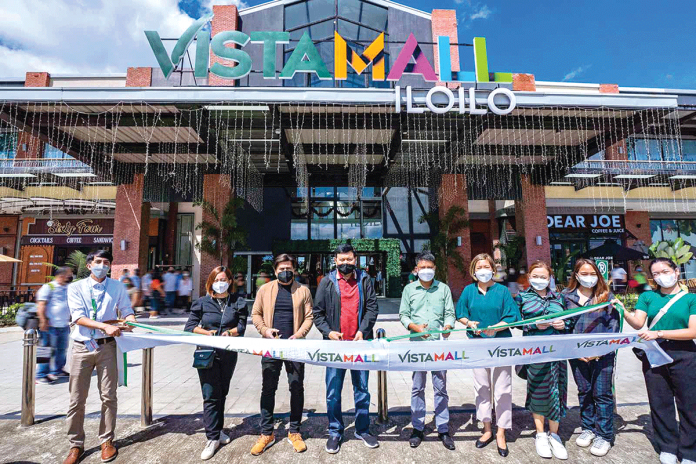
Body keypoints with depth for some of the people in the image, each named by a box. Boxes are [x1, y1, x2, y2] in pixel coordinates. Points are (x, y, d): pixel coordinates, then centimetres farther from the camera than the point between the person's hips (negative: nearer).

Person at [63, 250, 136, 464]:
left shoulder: (117, 287, 4)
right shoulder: (76, 288, 1)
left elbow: (126, 311, 2)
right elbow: (78, 317, -10)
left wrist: (130, 321, -22)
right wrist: (105, 326, -24)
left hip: (107, 347, 0)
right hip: (82, 347, 0)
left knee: (108, 396, 5)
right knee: (77, 399, 6)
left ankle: (107, 441, 20)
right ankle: (76, 445, 22)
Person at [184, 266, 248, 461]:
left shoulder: (237, 304, 4)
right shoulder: (202, 302, 2)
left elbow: (241, 327, -3)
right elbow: (190, 326, -1)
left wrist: (230, 332, -23)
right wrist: (208, 332, -15)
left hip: (228, 354, 2)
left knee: (222, 394, 15)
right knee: (210, 395, -4)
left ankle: (217, 430, 32)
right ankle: (212, 438, 6)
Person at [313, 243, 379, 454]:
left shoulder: (364, 279, 2)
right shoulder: (327, 282, 0)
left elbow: (372, 307, -1)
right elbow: (317, 312, 3)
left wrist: (363, 331, -11)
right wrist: (328, 332, -10)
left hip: (359, 343, 1)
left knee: (362, 389, 13)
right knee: (333, 392, 7)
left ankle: (362, 430, 30)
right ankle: (335, 432, 25)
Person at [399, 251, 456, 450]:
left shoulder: (444, 288, 8)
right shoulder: (409, 289, 7)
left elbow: (450, 313, 6)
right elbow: (403, 315, 6)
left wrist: (448, 326, -14)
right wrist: (416, 327, -12)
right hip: (417, 344, 0)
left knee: (441, 387, 7)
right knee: (417, 387, 8)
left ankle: (443, 429, 20)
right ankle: (417, 428, 21)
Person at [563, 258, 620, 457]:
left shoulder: (606, 295, 0)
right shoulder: (567, 296, 3)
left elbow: (614, 324, -3)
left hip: (603, 354, -2)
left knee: (602, 394, 4)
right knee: (584, 392, 14)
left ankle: (604, 435, 18)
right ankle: (588, 428, 30)